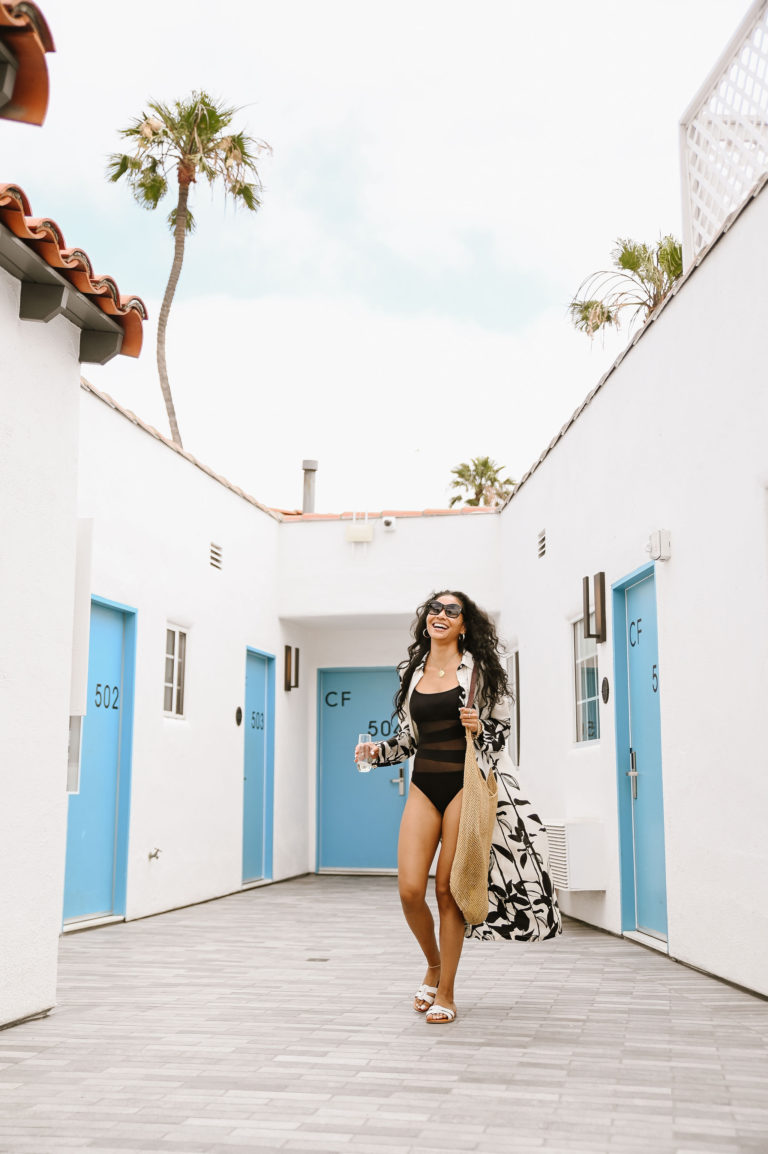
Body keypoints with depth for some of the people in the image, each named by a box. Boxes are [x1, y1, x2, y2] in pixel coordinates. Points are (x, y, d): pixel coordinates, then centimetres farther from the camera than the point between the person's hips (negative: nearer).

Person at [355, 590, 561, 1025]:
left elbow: (501, 732, 1)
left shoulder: (480, 669, 0)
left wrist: (479, 728, -19)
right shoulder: (413, 673, 12)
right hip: (424, 786, 4)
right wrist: (378, 751, 3)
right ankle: (434, 964, 25)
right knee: (410, 890, -5)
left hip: (464, 785, -4)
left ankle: (446, 994, 14)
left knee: (448, 889, -1)